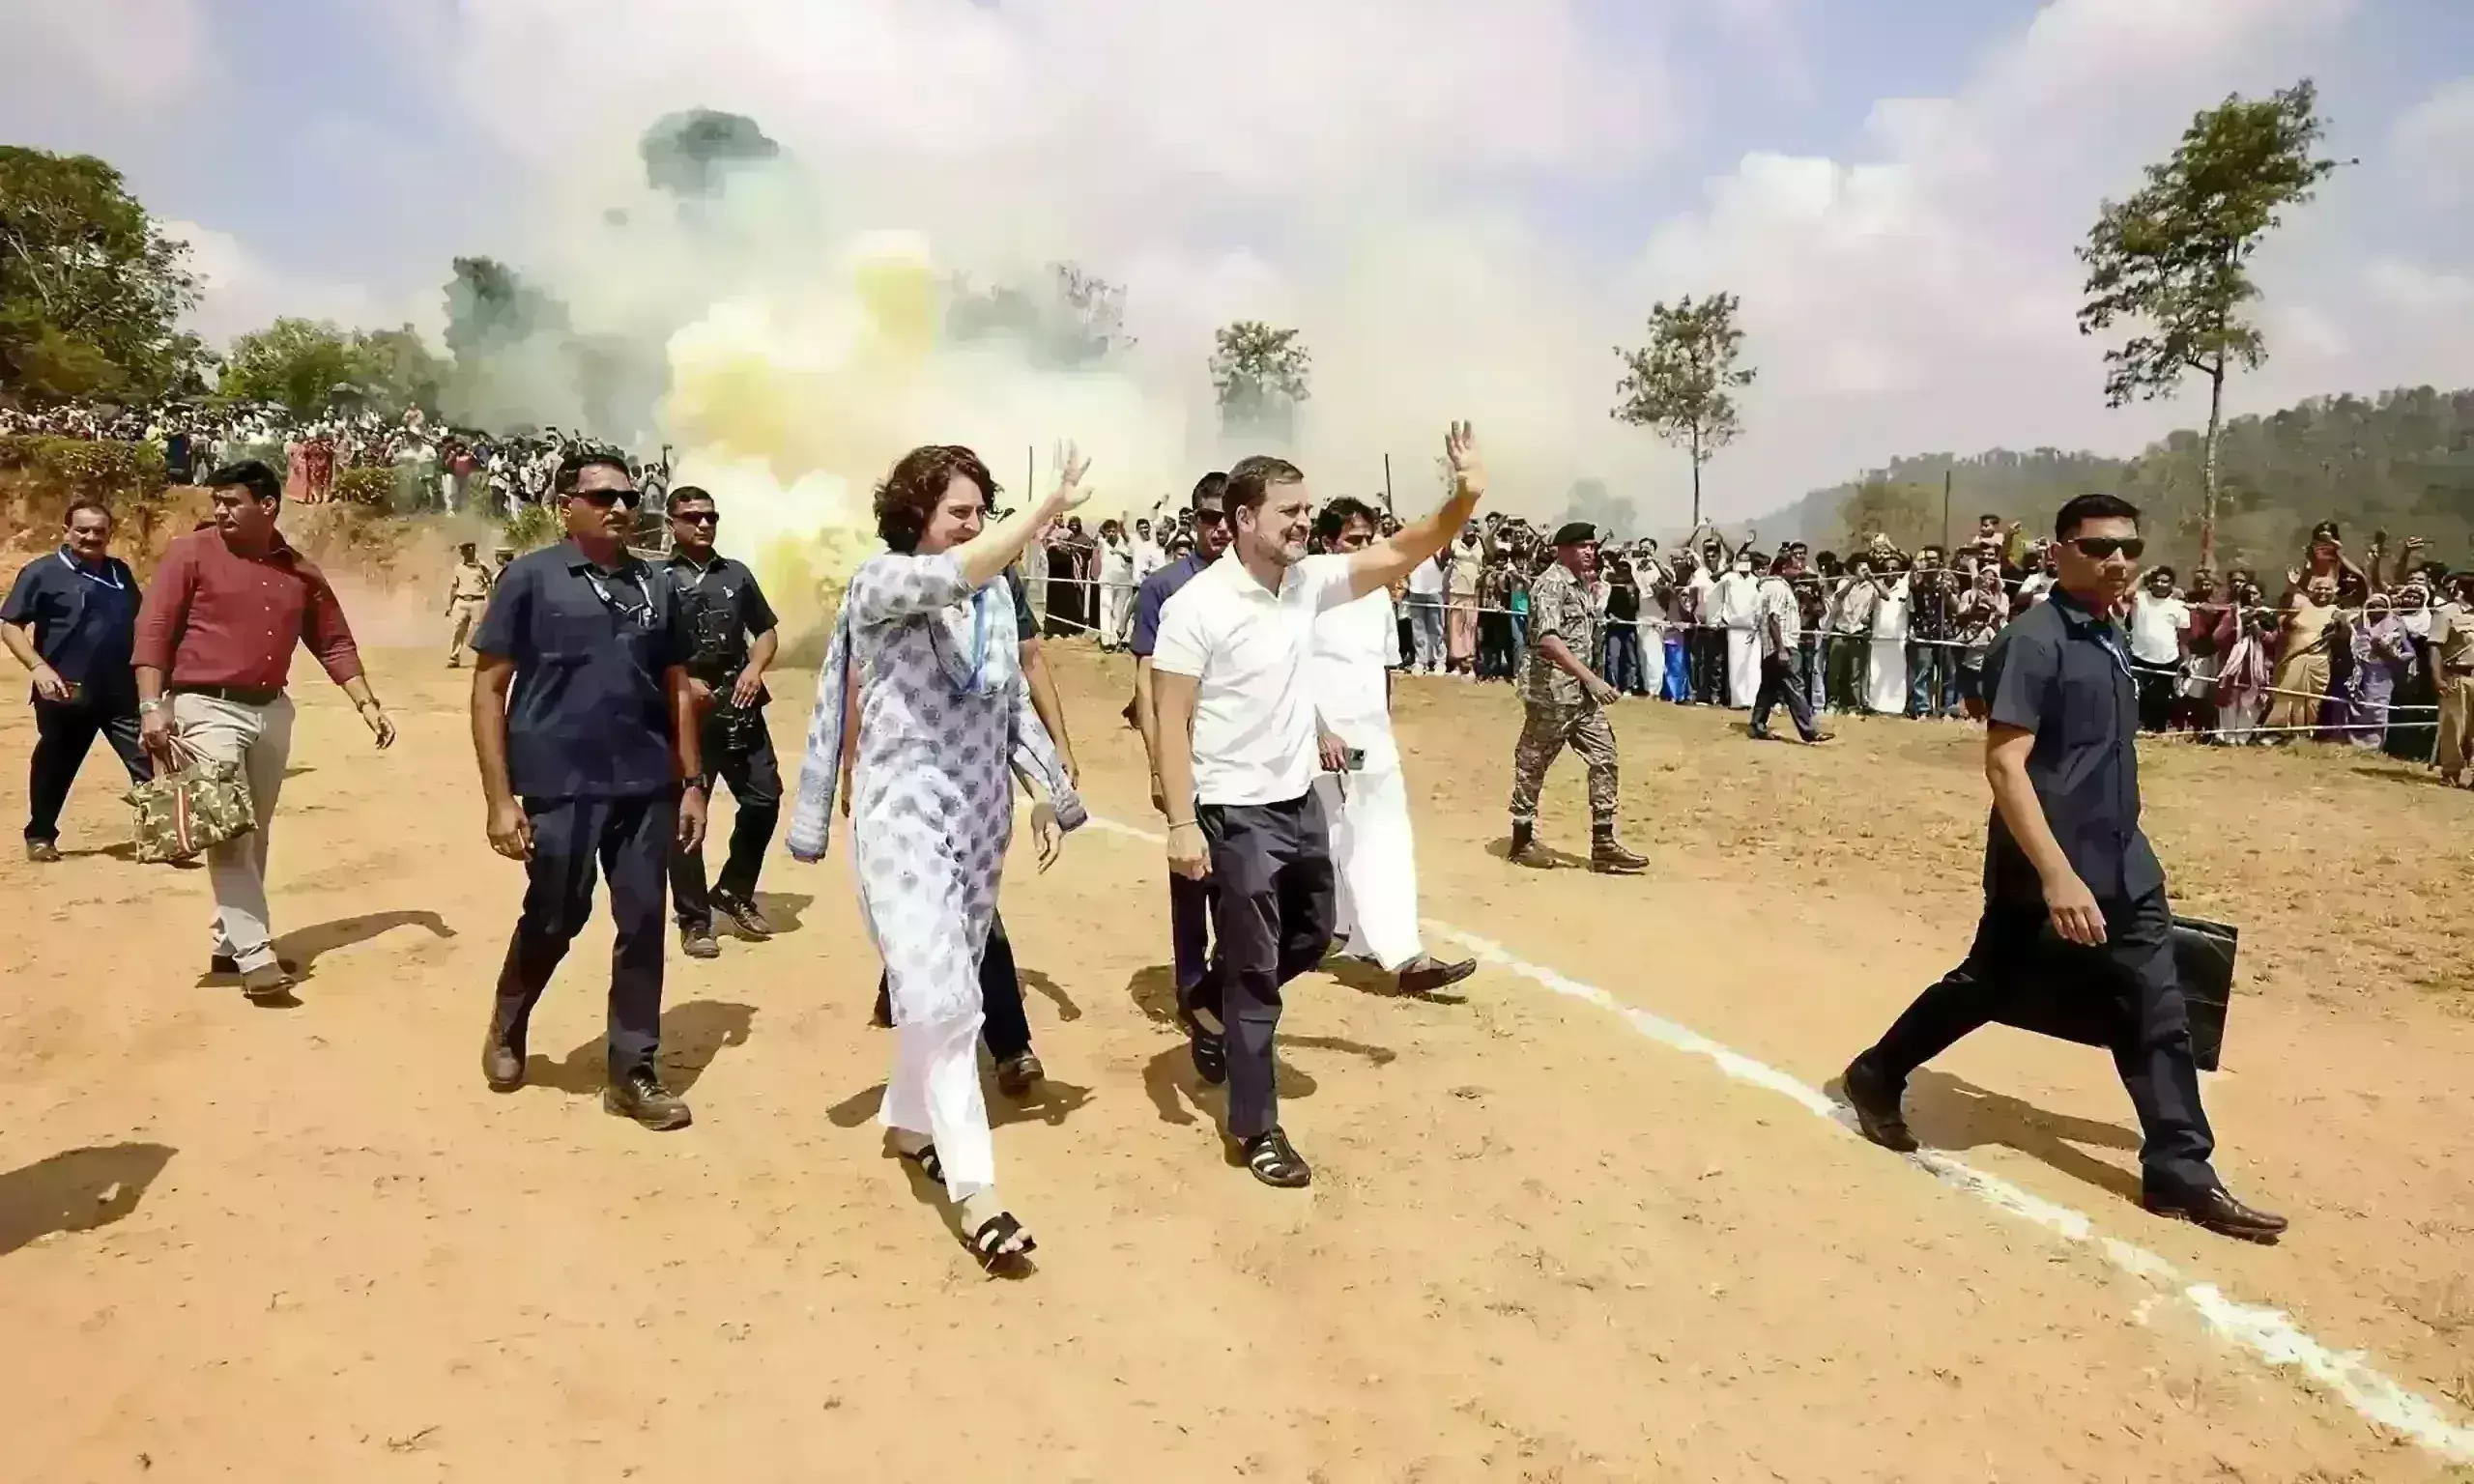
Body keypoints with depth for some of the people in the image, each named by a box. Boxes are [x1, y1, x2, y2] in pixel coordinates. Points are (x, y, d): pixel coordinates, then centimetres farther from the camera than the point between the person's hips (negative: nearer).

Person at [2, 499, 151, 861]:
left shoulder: (120, 572, 11)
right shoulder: (42, 572, -3)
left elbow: (136, 622, 21)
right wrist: (38, 667, -18)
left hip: (121, 691, 3)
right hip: (66, 693, -3)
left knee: (149, 763, -6)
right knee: (55, 767, 12)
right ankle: (40, 835, 29)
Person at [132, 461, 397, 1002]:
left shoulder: (301, 573, 9)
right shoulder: (191, 554, -3)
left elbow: (335, 643, 13)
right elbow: (152, 631, -7)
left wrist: (367, 704, 4)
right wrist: (152, 705, -16)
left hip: (271, 710, 5)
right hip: (207, 708, -5)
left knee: (256, 835, 11)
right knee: (228, 832, -10)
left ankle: (229, 945, 24)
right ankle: (255, 956, -10)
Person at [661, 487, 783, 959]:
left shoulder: (737, 574, 13)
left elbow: (767, 631, 19)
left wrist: (755, 667, 0)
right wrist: (683, 682, -14)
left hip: (740, 706, 4)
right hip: (685, 710, -4)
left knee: (764, 798, 3)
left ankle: (734, 890, 25)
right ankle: (694, 919, 11)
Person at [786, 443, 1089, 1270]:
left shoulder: (997, 596, 7)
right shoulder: (880, 581, -9)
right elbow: (954, 575, -30)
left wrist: (1051, 793, 11)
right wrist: (1052, 505, -33)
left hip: (982, 809, 6)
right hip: (905, 810, -6)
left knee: (948, 986, 16)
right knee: (941, 999, -12)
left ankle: (909, 1122, 38)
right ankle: (976, 1191, -7)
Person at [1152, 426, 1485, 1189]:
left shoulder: (1310, 581, 1)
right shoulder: (1197, 605, -17)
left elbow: (1401, 555, 0)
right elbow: (1172, 720, -16)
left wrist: (1464, 497, -16)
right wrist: (1182, 822, -21)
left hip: (1301, 802, 7)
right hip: (1237, 813, -7)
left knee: (1312, 939, 22)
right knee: (1256, 971, 2)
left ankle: (1209, 1005, 44)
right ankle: (1255, 1127, 18)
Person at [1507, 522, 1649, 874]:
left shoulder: (1582, 584, 14)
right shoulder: (1550, 584, -14)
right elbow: (1548, 640, -26)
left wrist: (1589, 681, 14)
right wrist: (1591, 678, -30)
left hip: (1582, 690, 9)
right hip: (1551, 689, -9)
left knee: (1604, 758, 4)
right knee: (1533, 763, 4)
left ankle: (1603, 845, 7)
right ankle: (1522, 839, 17)